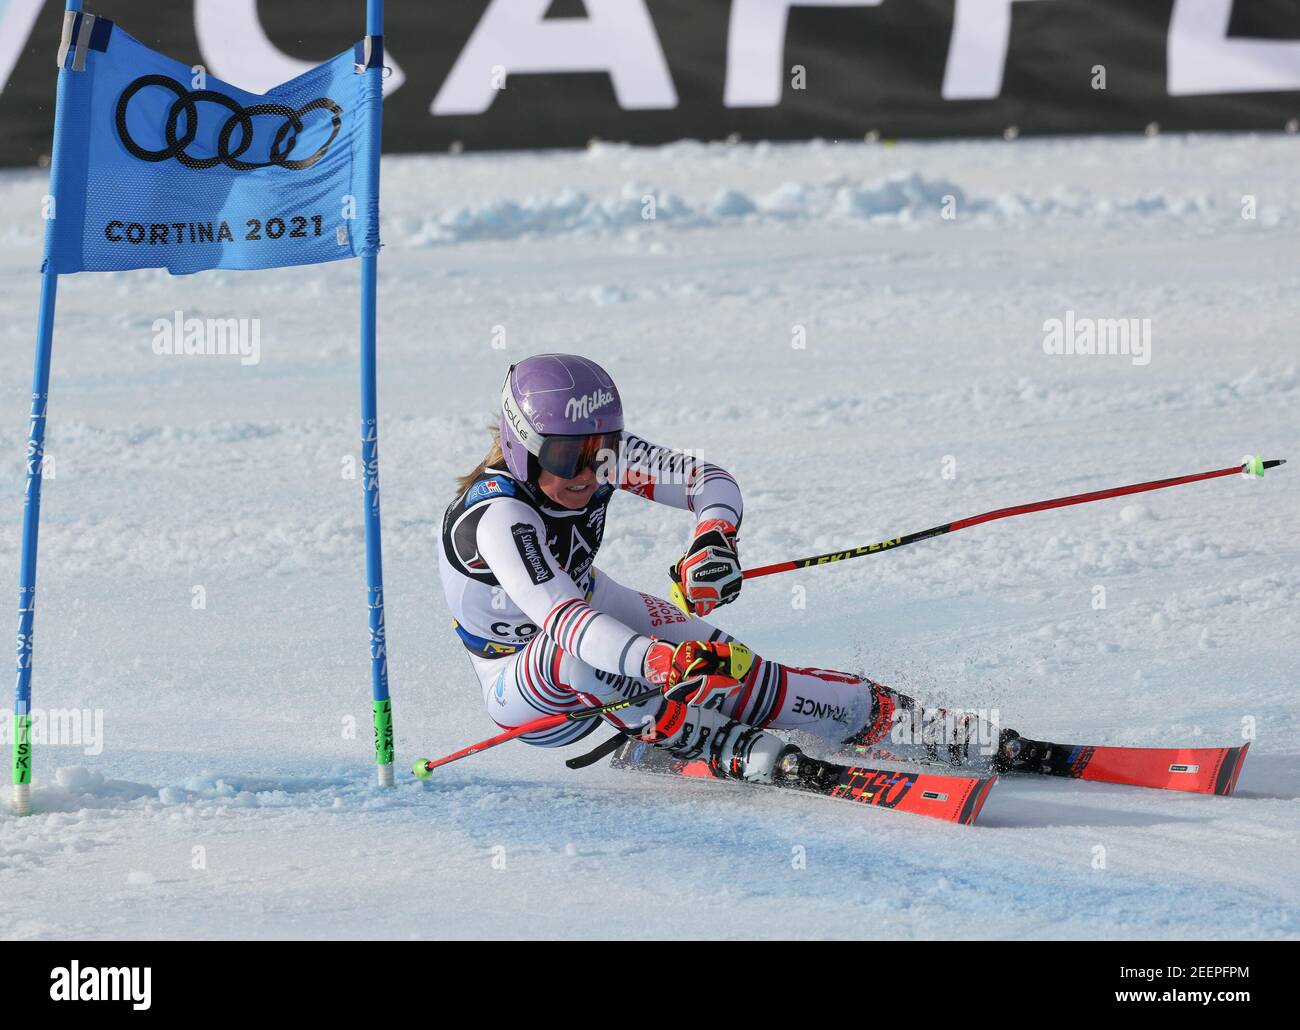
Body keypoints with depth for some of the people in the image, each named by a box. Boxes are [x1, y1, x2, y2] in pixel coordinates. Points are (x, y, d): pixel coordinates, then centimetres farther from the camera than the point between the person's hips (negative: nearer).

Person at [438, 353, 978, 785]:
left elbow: (708, 479, -15)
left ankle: (882, 715, -13)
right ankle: (727, 750, -36)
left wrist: (714, 537, -38)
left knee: (724, 665, -18)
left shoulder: (599, 451, -17)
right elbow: (564, 621, -47)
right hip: (522, 690, -5)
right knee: (576, 655, -38)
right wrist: (668, 664, -61)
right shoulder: (498, 515, -35)